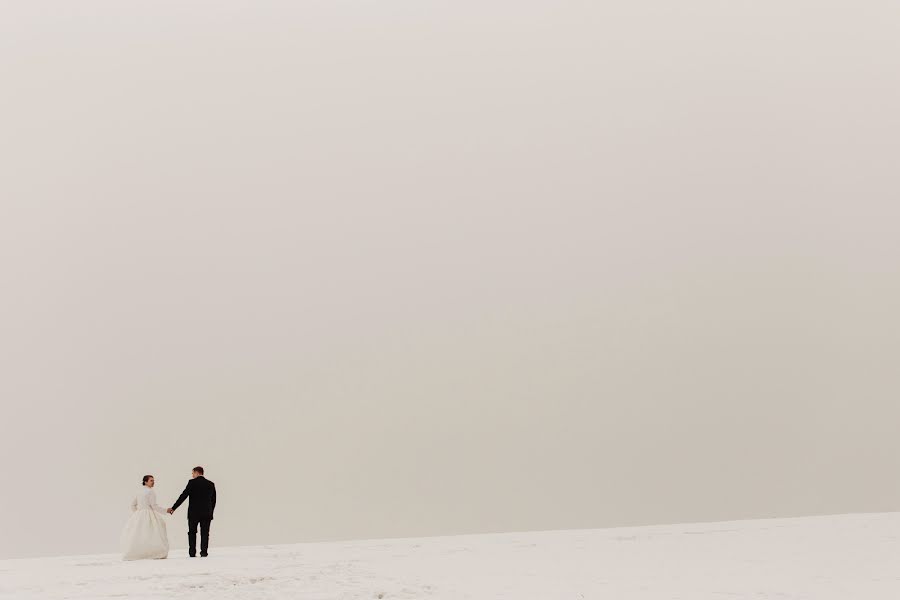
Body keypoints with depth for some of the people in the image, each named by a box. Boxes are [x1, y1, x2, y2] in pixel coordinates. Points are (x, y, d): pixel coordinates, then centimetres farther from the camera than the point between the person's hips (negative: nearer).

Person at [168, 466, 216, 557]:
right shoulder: (211, 484, 6)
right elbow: (213, 500, 8)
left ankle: (192, 552, 7)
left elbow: (183, 496, -8)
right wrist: (211, 513, 16)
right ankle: (204, 552, -1)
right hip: (207, 513, 2)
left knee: (192, 532, 9)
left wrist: (173, 508, -5)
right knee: (205, 533, 5)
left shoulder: (192, 482, -5)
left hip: (193, 512, -2)